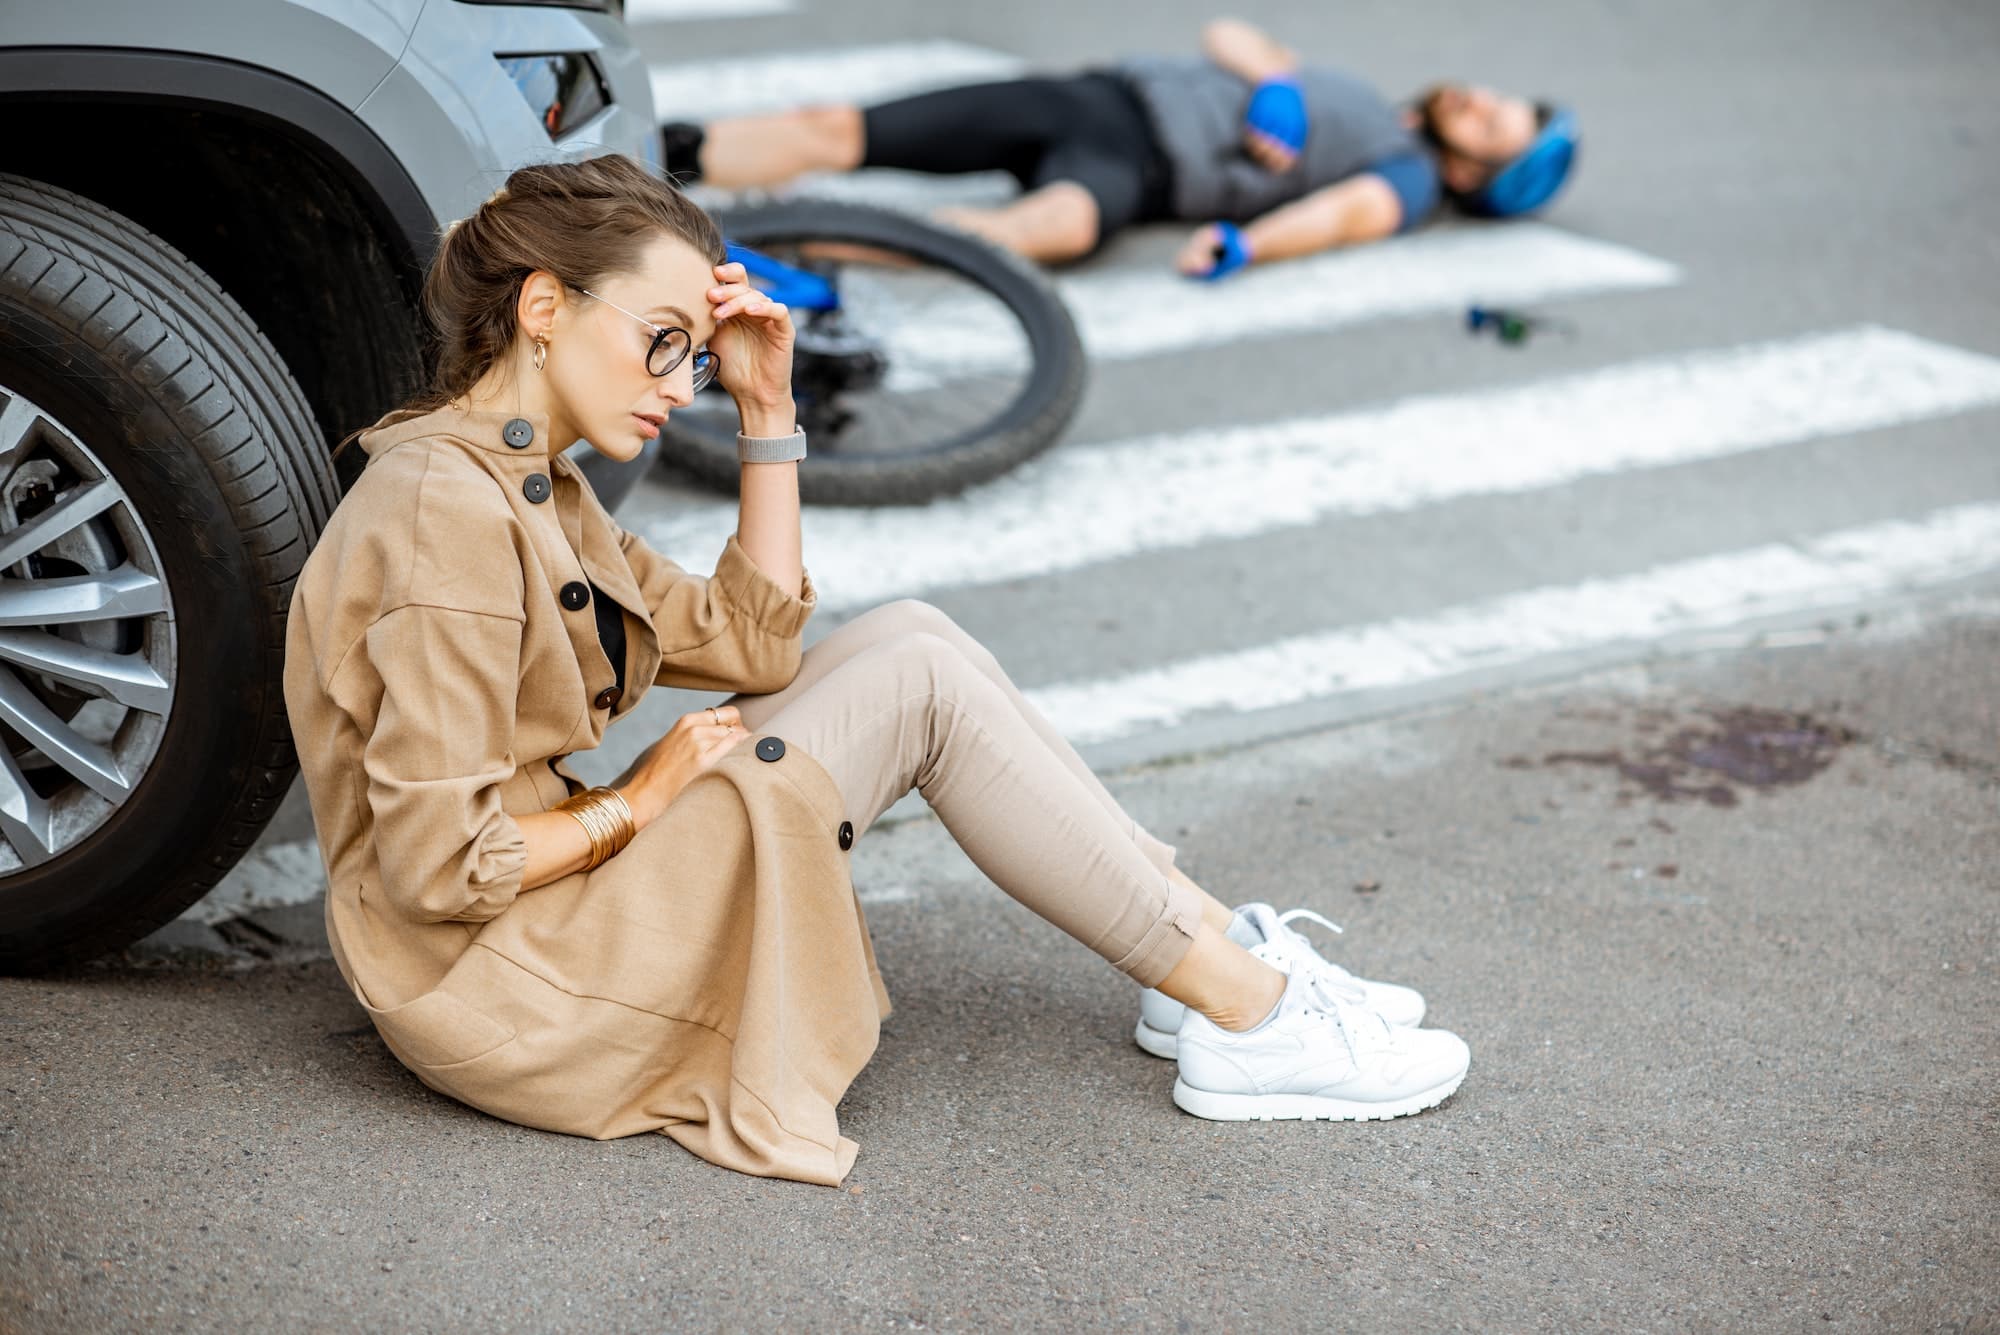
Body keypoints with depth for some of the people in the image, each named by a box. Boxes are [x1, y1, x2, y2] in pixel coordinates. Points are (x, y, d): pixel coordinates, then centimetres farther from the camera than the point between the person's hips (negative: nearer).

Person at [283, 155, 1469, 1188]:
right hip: (495, 984, -10)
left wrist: (768, 409, 5)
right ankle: (1253, 1025, -7)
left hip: (565, 905, 10)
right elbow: (437, 865, -25)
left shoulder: (528, 481, 11)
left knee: (905, 637, 2)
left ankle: (1218, 944, 5)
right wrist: (638, 803, -12)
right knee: (921, 681, -14)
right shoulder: (448, 514, -21)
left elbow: (754, 643, 11)